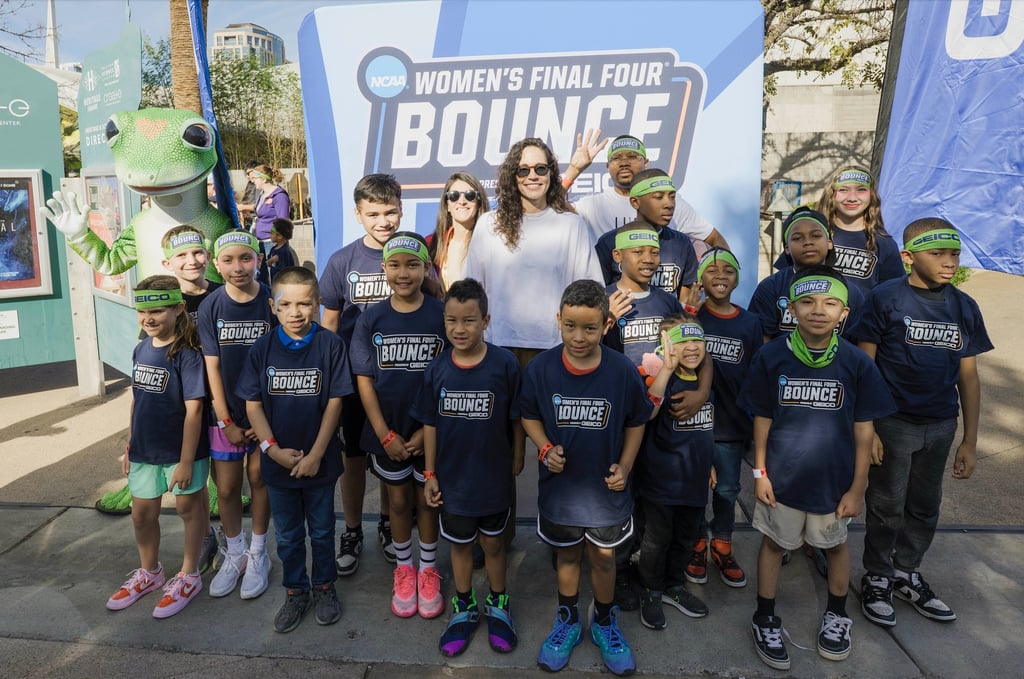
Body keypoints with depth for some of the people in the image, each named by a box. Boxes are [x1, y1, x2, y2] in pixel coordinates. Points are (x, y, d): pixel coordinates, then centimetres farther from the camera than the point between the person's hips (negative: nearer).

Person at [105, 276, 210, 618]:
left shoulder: (187, 354, -19)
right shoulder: (141, 350, 2)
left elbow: (193, 409, -20)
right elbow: (137, 400, 11)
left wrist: (186, 461, -20)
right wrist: (129, 446, 13)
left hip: (182, 451, -7)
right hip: (145, 451, 7)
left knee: (188, 509, 11)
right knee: (142, 514, 18)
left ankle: (189, 577, 29)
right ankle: (149, 573, 41)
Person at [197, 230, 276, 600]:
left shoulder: (272, 302, -10)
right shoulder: (210, 307, -5)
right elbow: (212, 366, -4)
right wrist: (226, 422, -5)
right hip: (227, 414, 2)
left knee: (259, 480, 10)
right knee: (226, 488, 10)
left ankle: (258, 555, 29)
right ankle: (234, 555, 32)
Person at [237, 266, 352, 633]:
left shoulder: (330, 345, -11)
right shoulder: (262, 348, -5)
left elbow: (334, 402, -11)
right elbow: (253, 403, -3)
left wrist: (316, 454, -14)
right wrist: (272, 448, -13)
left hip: (319, 460, -2)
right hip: (277, 461, 2)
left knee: (321, 531, 16)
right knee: (287, 535, 18)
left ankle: (324, 587, 37)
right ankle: (295, 592, 37)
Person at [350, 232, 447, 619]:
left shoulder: (441, 315, -9)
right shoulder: (371, 319, -4)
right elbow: (364, 380, -3)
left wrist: (428, 430, -13)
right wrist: (385, 435, -9)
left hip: (430, 430, -1)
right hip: (387, 431, 2)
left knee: (427, 499, 13)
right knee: (399, 500, 16)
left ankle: (428, 569, 34)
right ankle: (404, 568, 37)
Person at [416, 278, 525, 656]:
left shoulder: (505, 364, -17)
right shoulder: (437, 369, -9)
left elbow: (515, 420, -7)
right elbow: (430, 424, -1)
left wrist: (517, 461, 0)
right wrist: (430, 474, 1)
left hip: (493, 478, -2)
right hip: (452, 478, 2)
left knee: (492, 543, 18)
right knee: (460, 544, 20)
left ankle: (498, 605, 42)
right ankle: (464, 608, 42)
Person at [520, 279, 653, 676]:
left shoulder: (623, 372, -17)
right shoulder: (540, 369, -16)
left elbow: (636, 423, -1)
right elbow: (529, 415, -1)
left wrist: (624, 467, -11)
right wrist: (545, 448, -17)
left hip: (606, 488, 0)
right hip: (559, 485, 1)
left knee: (603, 557, 18)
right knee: (567, 555, 20)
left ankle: (605, 624, 43)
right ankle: (567, 622, 43)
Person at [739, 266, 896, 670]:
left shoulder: (857, 363, -11)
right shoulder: (771, 357, -11)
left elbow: (863, 429, -4)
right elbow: (762, 418, -3)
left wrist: (857, 487, -3)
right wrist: (760, 472, -3)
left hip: (834, 479, 1)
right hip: (781, 476, -1)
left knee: (835, 544, 20)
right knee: (773, 543, 14)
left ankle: (837, 616, 44)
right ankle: (765, 620, 32)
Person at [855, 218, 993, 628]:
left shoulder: (964, 307, 3)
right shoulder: (885, 298, -11)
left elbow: (968, 376, 7)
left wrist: (970, 440, 7)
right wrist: (866, 429, -14)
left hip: (940, 426, 5)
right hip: (893, 422, -4)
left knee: (925, 507, 17)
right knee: (887, 507, 8)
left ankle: (906, 572, 37)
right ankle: (877, 578, 27)